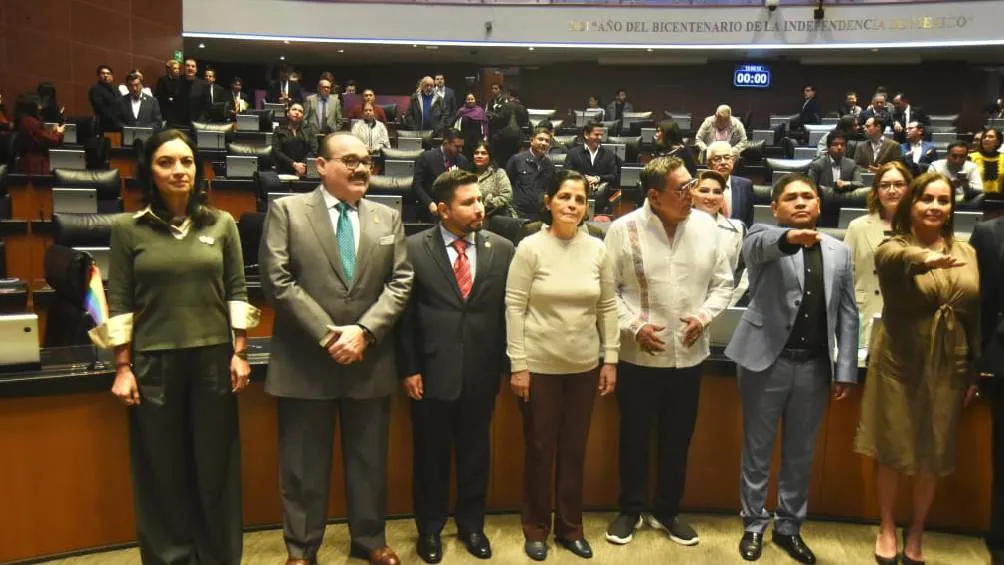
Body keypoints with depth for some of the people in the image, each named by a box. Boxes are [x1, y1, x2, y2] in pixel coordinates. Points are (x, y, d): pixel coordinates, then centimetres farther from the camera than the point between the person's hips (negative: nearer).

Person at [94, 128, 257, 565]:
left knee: (216, 467, 9)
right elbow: (118, 303, 0)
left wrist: (239, 353, -1)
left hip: (213, 360, 1)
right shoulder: (127, 228, 0)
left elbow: (237, 292, 5)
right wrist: (122, 367, -3)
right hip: (154, 364, -1)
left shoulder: (222, 224, 3)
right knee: (162, 472, 9)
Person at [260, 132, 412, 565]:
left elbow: (400, 282, 2)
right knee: (303, 464, 8)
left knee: (369, 459, 14)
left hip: (370, 361, 3)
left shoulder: (388, 218, 9)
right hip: (304, 361, -3)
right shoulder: (286, 211, -1)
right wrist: (327, 334, -15)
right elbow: (278, 282, -10)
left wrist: (364, 330, -13)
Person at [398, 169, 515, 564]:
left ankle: (471, 524, 35)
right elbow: (404, 313, -4)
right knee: (431, 454, 13)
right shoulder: (414, 249, -6)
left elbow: (509, 310, 2)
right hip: (432, 372, -2)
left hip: (481, 373, 2)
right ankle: (430, 527, 32)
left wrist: (508, 363, 1)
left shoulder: (502, 249, 0)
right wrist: (408, 368, -5)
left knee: (475, 453, 15)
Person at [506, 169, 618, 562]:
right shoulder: (530, 247, -8)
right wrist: (518, 364, -11)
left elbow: (608, 307, 6)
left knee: (575, 450, 13)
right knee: (539, 449, 9)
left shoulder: (598, 250, 1)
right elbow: (515, 307, -8)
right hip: (540, 365, -3)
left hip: (584, 366, 3)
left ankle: (570, 527, 29)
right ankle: (535, 528, 26)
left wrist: (611, 359, 3)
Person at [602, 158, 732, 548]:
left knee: (678, 440, 15)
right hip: (639, 356, -3)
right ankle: (630, 510, 30)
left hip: (689, 354, 3)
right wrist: (633, 326, -16)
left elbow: (723, 283, 6)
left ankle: (667, 512, 33)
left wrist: (704, 316, -9)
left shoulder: (706, 225, 0)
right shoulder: (623, 230, -9)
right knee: (635, 437, 11)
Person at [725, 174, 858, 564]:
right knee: (758, 450, 9)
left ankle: (789, 527, 29)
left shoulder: (839, 251, 9)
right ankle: (754, 525, 24)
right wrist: (790, 237, -50)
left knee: (800, 453, 14)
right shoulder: (765, 238, -2)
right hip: (768, 360, -3)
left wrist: (845, 370, 5)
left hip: (815, 365, 3)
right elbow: (757, 244, -29)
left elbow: (847, 314, 9)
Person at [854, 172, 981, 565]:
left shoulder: (967, 253, 5)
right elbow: (898, 259, -34)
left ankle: (916, 531, 31)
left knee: (933, 454, 11)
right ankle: (887, 528, 27)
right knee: (891, 449, 7)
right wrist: (926, 258, -57)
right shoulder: (893, 248, -8)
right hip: (898, 363, -3)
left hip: (948, 368, 3)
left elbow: (978, 313, 9)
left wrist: (975, 369, 8)